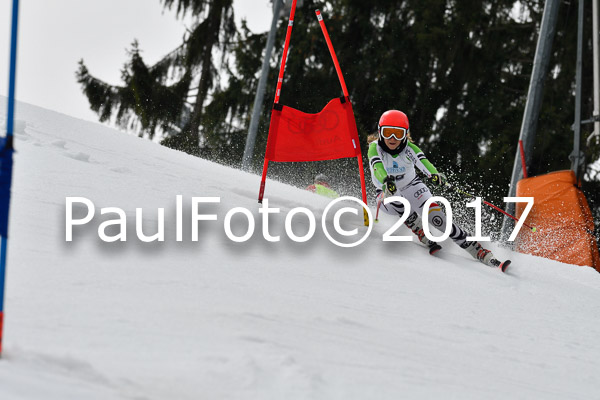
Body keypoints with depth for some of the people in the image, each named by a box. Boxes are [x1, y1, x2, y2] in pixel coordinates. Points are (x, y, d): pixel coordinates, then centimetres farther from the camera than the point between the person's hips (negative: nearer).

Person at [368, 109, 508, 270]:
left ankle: (480, 253, -18)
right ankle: (424, 237, -19)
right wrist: (386, 181, -63)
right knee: (395, 197, -37)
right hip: (386, 194, 0)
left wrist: (434, 174, -59)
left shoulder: (408, 148, -17)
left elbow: (421, 161, -36)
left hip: (412, 187, 0)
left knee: (436, 217, -21)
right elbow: (377, 167, -40)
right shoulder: (375, 148, -20)